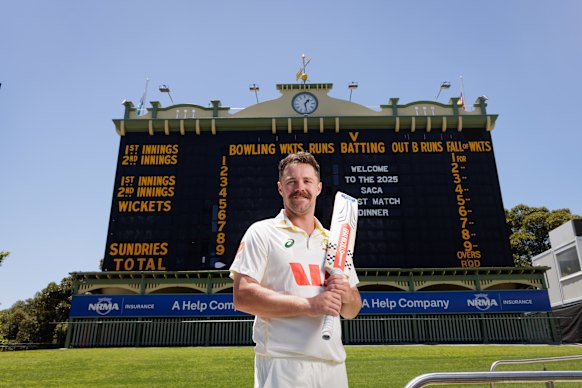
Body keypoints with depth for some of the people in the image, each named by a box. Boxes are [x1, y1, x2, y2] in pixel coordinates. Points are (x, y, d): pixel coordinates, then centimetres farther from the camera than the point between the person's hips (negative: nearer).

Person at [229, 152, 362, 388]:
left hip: (333, 365, 5)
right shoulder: (262, 233, -2)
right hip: (282, 366, -5)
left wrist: (347, 295, -6)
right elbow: (242, 296, -13)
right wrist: (308, 305, -18)